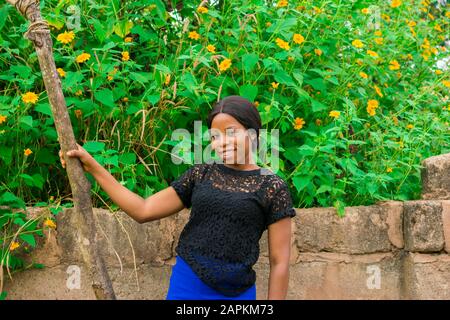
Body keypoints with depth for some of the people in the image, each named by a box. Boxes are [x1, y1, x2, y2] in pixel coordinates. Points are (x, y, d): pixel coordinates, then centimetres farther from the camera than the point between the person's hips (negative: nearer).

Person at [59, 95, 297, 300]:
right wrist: (93, 167, 4)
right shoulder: (201, 175, 6)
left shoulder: (273, 188, -4)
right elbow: (143, 211, 6)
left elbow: (279, 262, -3)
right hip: (186, 286, 3)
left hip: (236, 294, -3)